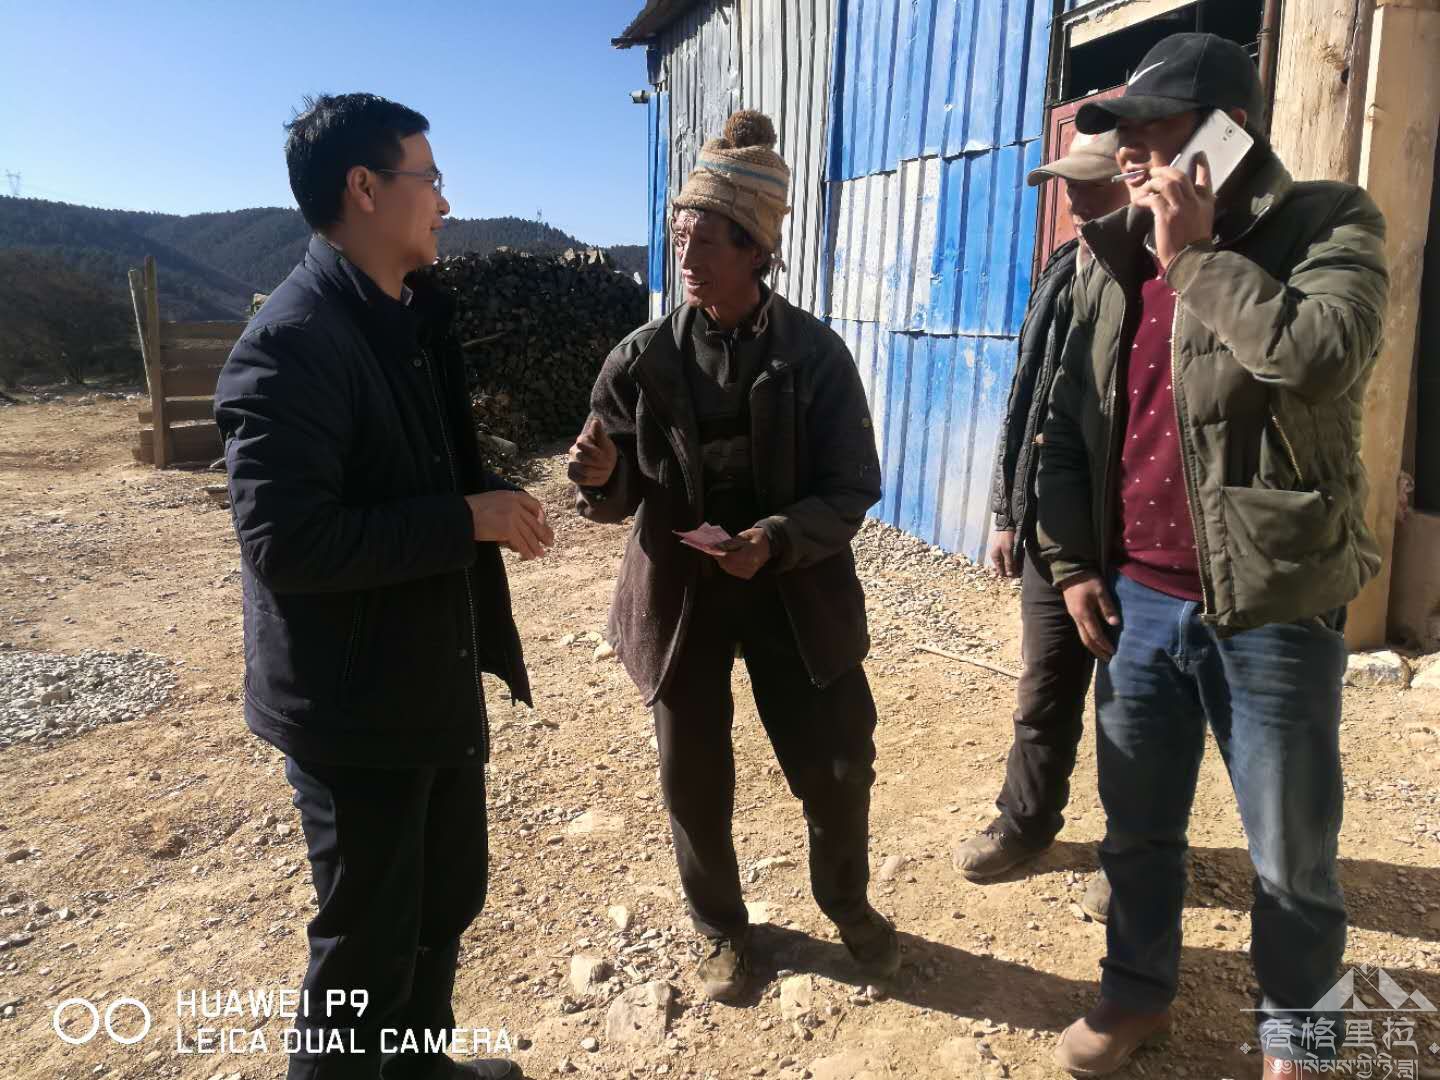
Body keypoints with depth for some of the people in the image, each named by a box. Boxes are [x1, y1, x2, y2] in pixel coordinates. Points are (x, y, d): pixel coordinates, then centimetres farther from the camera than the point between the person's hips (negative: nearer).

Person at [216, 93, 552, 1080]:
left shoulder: (411, 320, 9)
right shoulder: (290, 344, -20)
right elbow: (285, 543, -27)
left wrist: (491, 500, -1)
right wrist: (468, 519, -23)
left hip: (435, 682, 9)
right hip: (353, 704, -9)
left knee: (450, 895, 23)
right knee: (369, 938, 9)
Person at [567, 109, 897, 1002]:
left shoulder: (815, 353, -8)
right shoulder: (645, 357, -5)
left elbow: (854, 489, -8)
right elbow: (619, 498, -1)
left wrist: (779, 541, -25)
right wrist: (601, 476, -25)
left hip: (795, 591, -1)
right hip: (682, 593, 1)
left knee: (838, 768, 10)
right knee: (694, 783, 12)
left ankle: (850, 906, 42)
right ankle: (724, 930, 39)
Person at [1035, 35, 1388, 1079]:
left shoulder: (1328, 226, -5)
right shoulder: (1115, 260, 9)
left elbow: (1320, 360, -27)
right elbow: (1068, 422, 13)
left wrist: (1199, 253, -17)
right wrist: (1071, 562, 7)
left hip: (1273, 608, -4)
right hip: (1139, 600, 5)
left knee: (1293, 857, 11)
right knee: (1138, 829, 17)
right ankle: (1138, 988, 39)